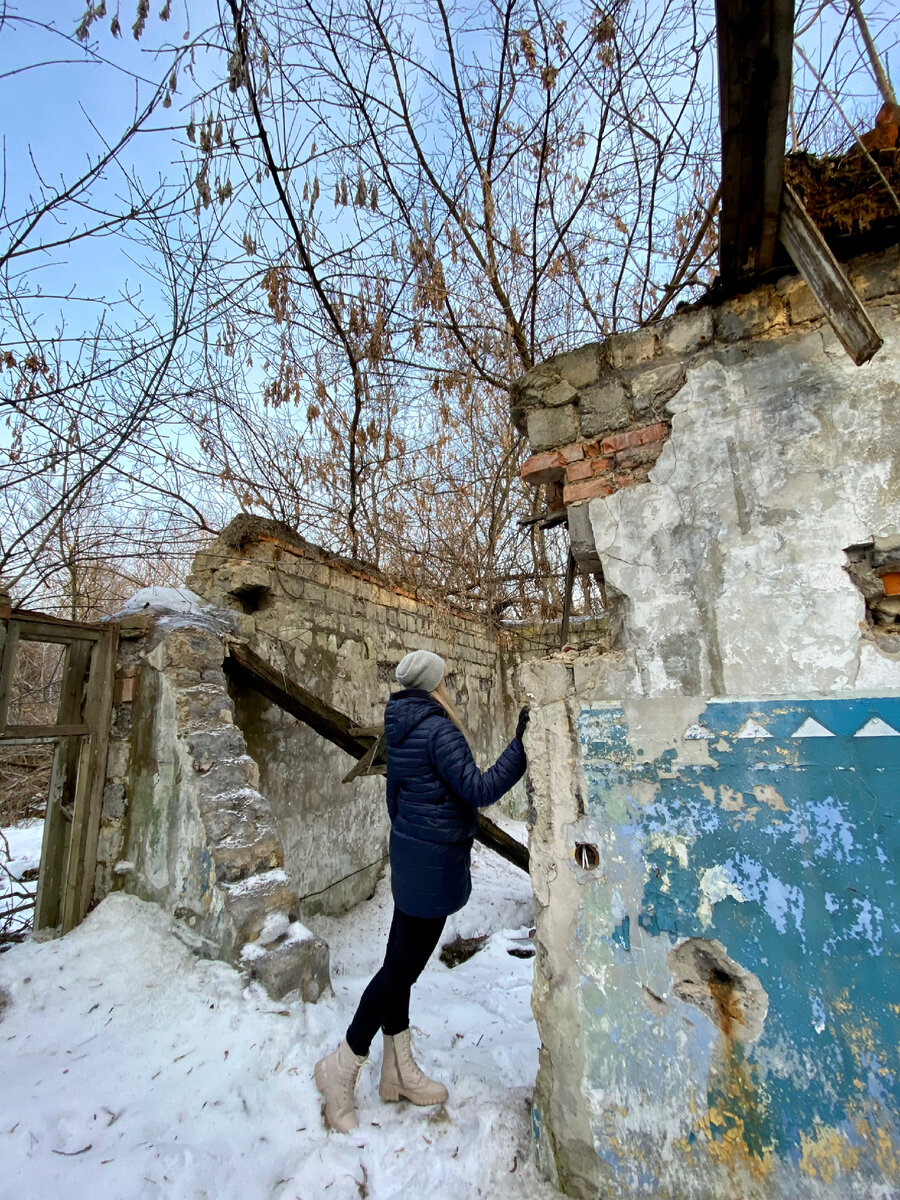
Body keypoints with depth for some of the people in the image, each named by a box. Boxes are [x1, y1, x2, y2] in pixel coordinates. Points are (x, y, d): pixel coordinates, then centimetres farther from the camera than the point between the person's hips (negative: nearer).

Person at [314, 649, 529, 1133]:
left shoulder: (400, 729, 6)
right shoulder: (439, 730, -22)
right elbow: (479, 790, -25)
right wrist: (521, 745, -23)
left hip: (408, 851, 9)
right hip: (436, 860, -9)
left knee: (401, 960, 18)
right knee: (403, 966, 6)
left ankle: (399, 1070, 35)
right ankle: (342, 1066, 22)